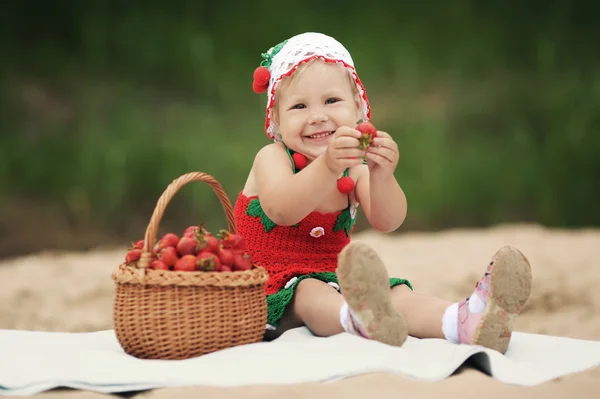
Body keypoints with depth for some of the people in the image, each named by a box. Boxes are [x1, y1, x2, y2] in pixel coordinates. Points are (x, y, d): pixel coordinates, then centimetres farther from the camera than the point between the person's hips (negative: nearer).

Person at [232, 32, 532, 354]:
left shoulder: (355, 168, 6)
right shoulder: (272, 158, -6)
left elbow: (387, 222, -14)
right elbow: (280, 211, -29)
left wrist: (381, 176, -35)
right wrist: (328, 167, -45)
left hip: (337, 285, 4)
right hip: (278, 293, -4)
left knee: (397, 294, -24)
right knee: (311, 293, -38)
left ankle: (468, 322, -56)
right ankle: (363, 319, -74)